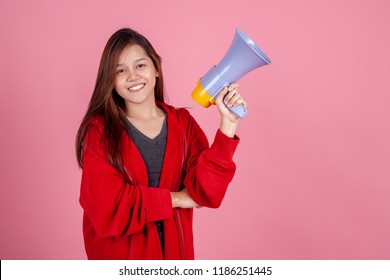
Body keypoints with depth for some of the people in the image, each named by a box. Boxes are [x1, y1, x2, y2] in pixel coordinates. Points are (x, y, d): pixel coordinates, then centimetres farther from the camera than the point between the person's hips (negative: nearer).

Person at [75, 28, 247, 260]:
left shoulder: (182, 123, -3)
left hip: (173, 248, 3)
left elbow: (206, 191, -15)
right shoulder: (99, 130, -12)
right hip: (118, 253, -2)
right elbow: (107, 208, -19)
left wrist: (228, 123, -22)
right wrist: (174, 198, -14)